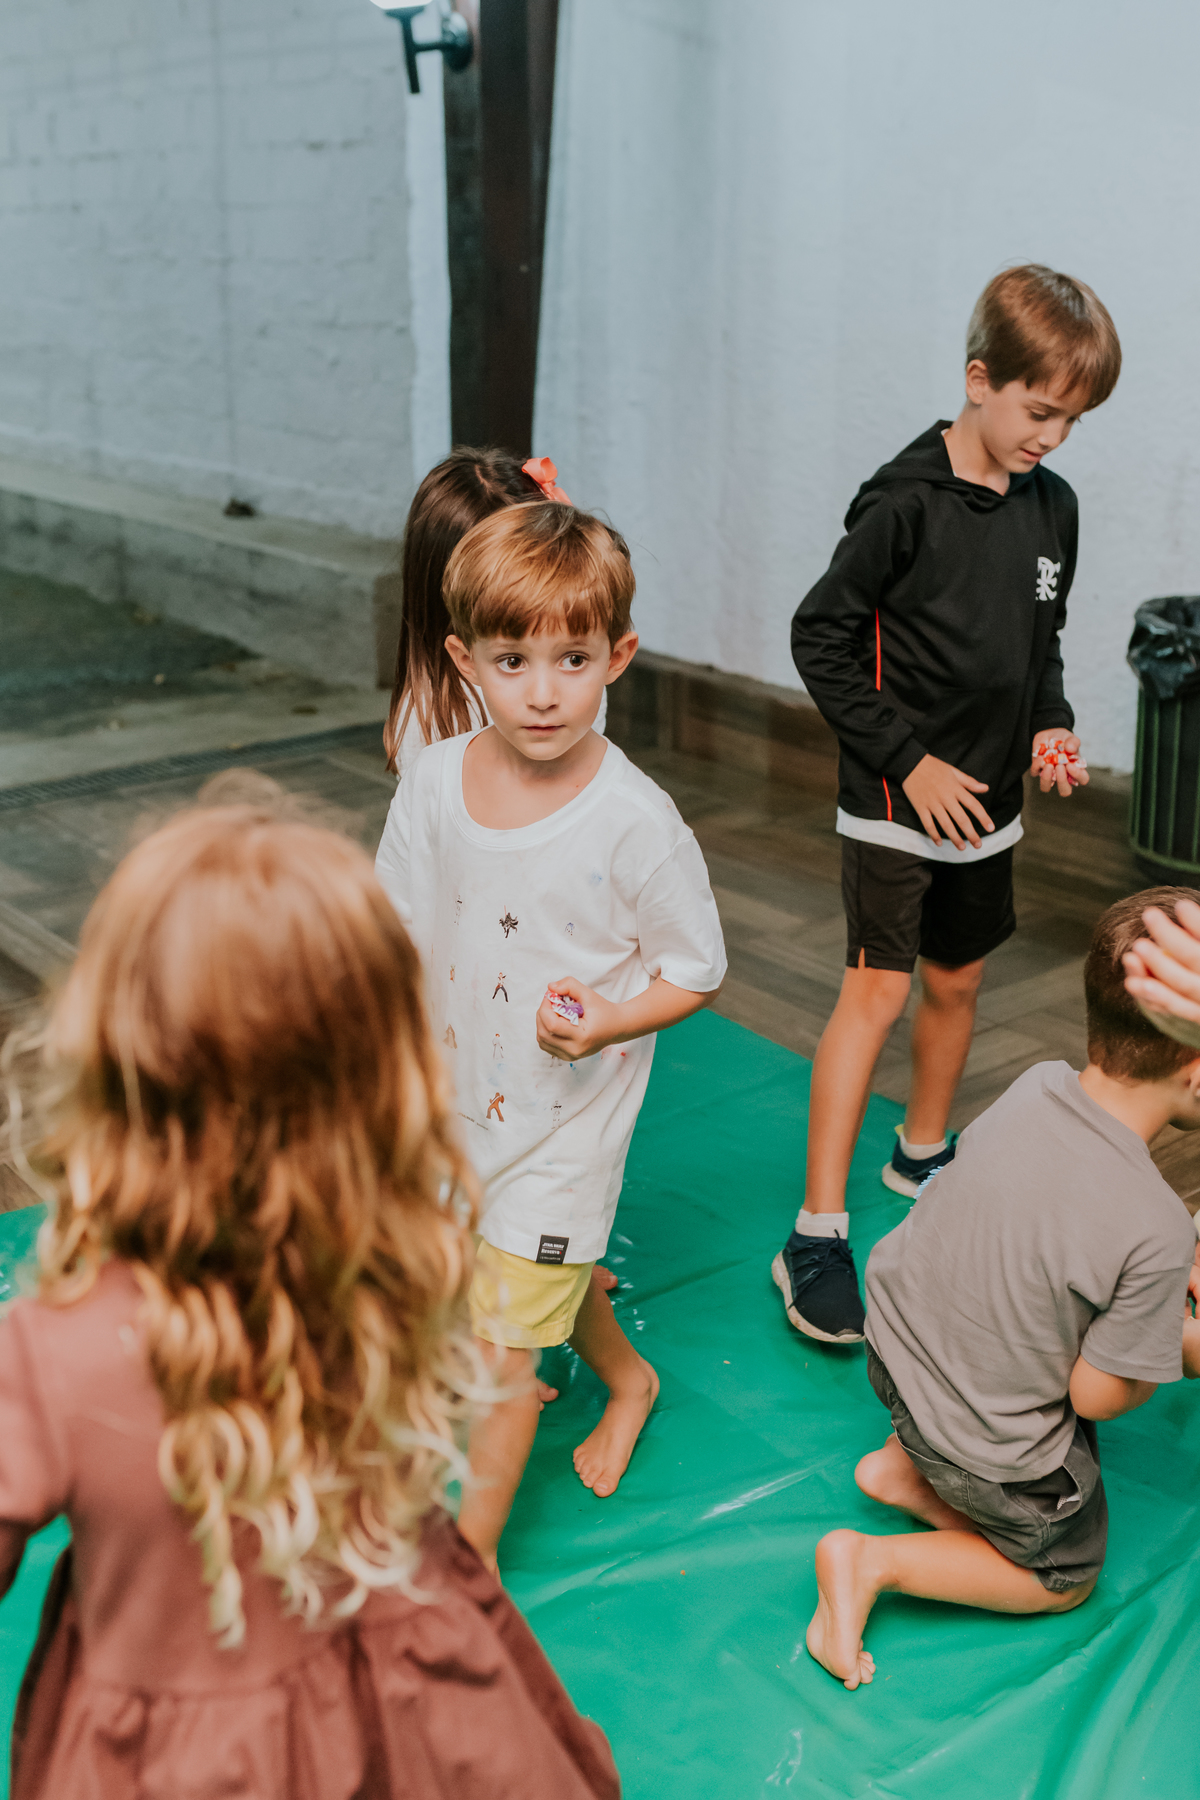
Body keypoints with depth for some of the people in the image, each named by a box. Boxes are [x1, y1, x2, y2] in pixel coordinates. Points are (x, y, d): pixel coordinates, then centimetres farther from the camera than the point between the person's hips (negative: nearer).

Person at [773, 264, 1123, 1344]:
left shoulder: (1053, 506, 5)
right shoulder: (907, 502, -16)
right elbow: (820, 635, -14)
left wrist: (1051, 723, -1)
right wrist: (907, 759, -15)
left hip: (988, 800, 7)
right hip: (896, 803, -7)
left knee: (957, 980, 18)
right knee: (877, 991, -10)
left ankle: (923, 1153, 41)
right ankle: (817, 1237, -5)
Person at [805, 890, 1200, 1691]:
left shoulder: (1037, 1085, -18)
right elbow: (1098, 1395, -20)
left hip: (896, 1345, 6)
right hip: (993, 1445, -5)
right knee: (1064, 1577, 26)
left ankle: (908, 1460, 24)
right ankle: (875, 1562, 5)